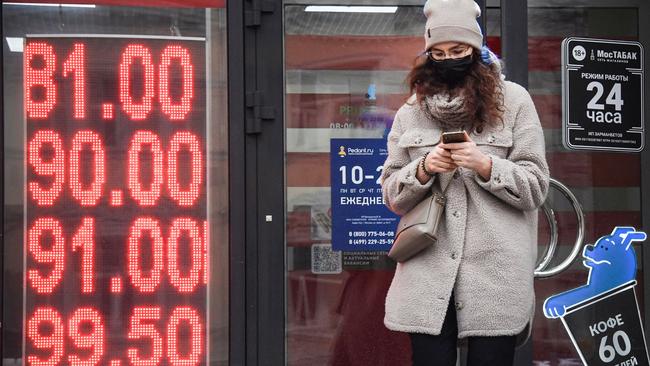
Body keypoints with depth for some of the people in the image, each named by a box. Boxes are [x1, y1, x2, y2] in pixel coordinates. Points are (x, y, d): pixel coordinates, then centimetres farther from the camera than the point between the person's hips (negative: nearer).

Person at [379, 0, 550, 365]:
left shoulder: (513, 100, 4)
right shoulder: (411, 110, 11)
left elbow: (535, 188, 1)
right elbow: (392, 195, 11)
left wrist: (485, 165, -14)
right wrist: (423, 169, -8)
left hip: (495, 272, -2)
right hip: (427, 271, 2)